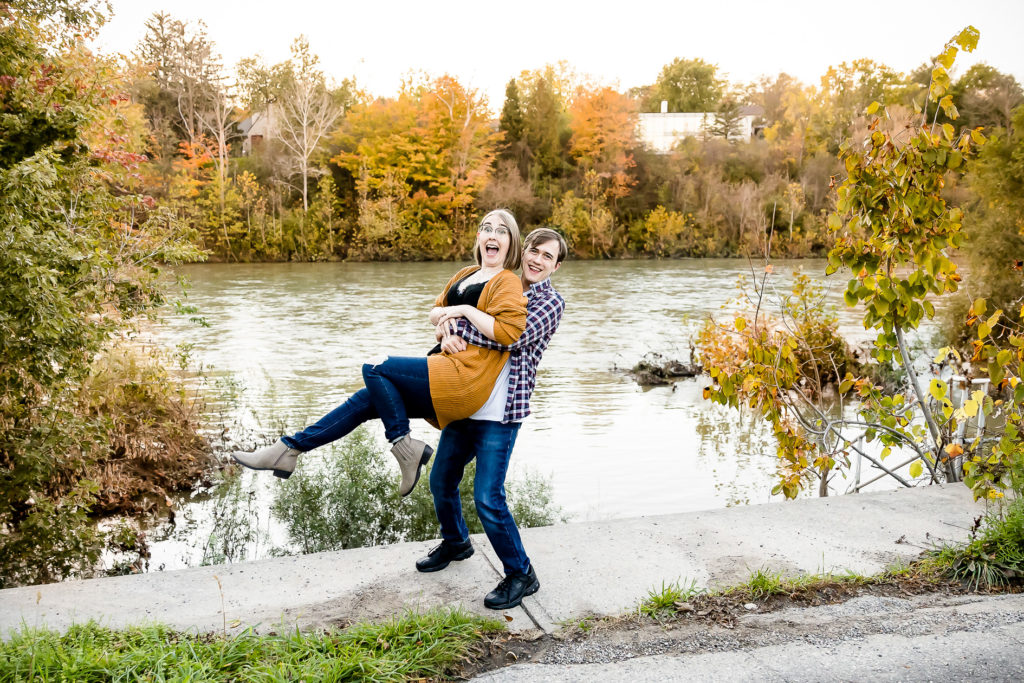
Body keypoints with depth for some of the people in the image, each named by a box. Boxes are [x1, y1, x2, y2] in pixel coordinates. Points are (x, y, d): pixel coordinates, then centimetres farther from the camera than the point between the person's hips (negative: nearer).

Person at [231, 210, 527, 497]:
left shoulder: (507, 282, -6)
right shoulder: (465, 275, 19)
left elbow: (509, 332, -21)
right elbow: (435, 311, 28)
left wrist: (465, 310, -12)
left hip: (465, 377, -8)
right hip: (450, 368, 9)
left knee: (374, 369, -14)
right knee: (366, 400, 5)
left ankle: (405, 447, -6)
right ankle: (288, 449, 10)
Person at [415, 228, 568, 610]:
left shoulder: (550, 303, -4)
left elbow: (514, 337, -21)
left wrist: (455, 324, -16)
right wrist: (449, 332, -14)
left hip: (500, 411, -7)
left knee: (487, 497, -11)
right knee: (441, 481, 17)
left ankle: (520, 574, 6)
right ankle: (456, 542, 43)